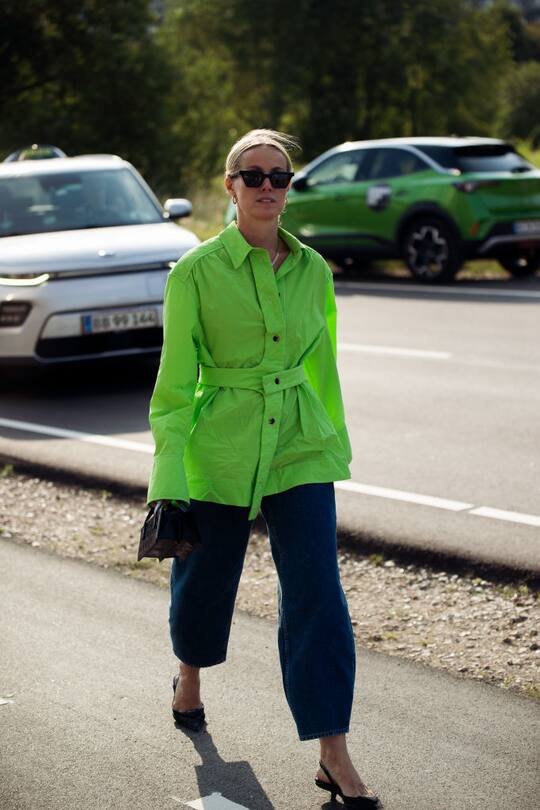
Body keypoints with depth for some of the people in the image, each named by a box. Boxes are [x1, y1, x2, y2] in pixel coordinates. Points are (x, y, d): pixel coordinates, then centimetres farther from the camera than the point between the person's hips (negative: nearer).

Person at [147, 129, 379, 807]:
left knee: (317, 594, -7)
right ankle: (189, 675, 49)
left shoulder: (313, 270, 4)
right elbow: (175, 380, -6)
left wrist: (336, 442, 20)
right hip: (220, 446, -2)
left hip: (301, 449, 2)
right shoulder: (196, 271, -7)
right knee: (205, 578, 15)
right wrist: (168, 481, -10)